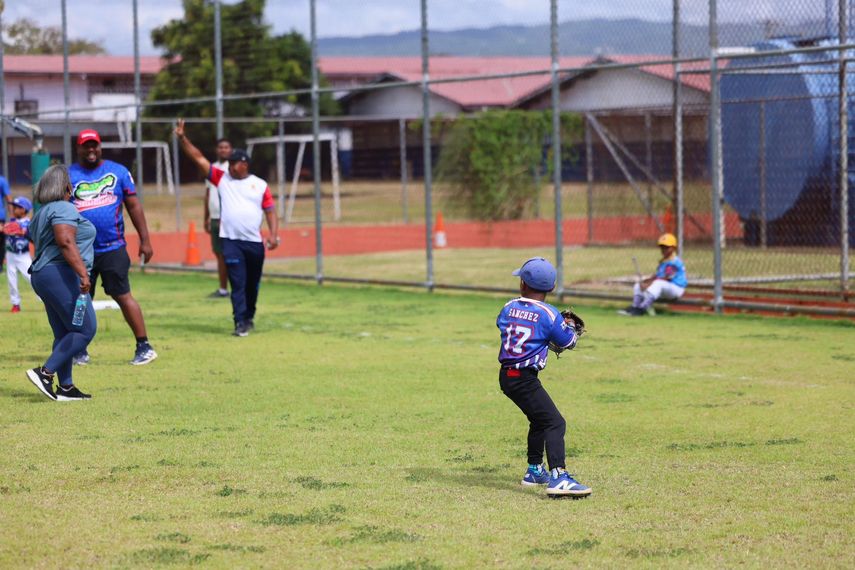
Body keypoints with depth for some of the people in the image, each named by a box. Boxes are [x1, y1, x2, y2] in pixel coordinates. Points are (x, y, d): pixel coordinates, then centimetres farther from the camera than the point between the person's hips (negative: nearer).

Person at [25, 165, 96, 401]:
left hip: (42, 275, 11)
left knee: (64, 334, 10)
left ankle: (65, 387, 6)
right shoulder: (64, 209, -10)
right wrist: (83, 273, -29)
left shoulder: (42, 213, 22)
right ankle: (45, 372, -15)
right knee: (85, 330, -9)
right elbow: (66, 242, -24)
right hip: (62, 275, -11)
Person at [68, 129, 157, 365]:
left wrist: (145, 240, 4)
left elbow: (134, 206, 8)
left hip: (112, 248, -2)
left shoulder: (118, 172, 6)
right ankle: (80, 350, 20)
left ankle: (144, 346, -1)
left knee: (123, 296, -5)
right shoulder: (68, 175, 5)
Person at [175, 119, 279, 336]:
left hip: (254, 242, 1)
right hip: (231, 241, -1)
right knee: (237, 283, -9)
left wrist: (273, 235, -8)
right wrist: (183, 138, -6)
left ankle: (249, 316, 32)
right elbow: (199, 158, 2)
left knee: (252, 284, 13)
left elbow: (270, 211, 4)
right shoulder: (222, 179, 6)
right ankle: (240, 323, -10)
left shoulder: (260, 186, 5)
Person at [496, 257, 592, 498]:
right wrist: (569, 326, 20)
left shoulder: (508, 308, 5)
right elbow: (569, 343, -2)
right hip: (525, 379, -8)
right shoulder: (549, 314, -12)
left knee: (539, 420, 26)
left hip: (506, 376, 8)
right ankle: (558, 477, -30)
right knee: (554, 423, -13)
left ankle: (535, 470, 36)